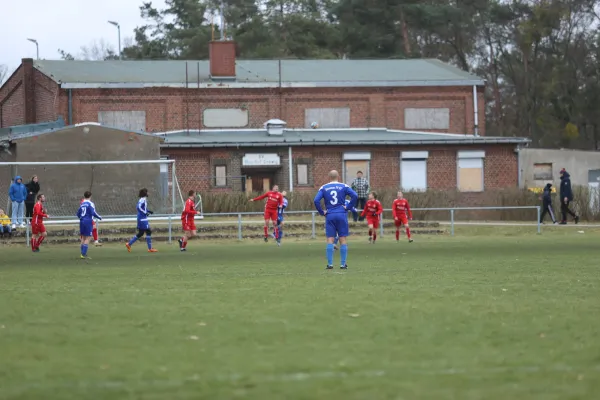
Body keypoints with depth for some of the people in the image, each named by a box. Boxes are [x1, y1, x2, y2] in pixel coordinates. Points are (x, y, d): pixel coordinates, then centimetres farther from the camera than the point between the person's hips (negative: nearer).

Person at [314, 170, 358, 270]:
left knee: (330, 240, 3)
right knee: (343, 239, 4)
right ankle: (343, 264, 3)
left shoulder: (323, 188, 4)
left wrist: (322, 212, 1)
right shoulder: (344, 186, 2)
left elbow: (316, 200, -7)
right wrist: (348, 207, -3)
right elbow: (355, 196, -11)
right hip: (342, 215, -1)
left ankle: (330, 264, -2)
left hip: (330, 216, 1)